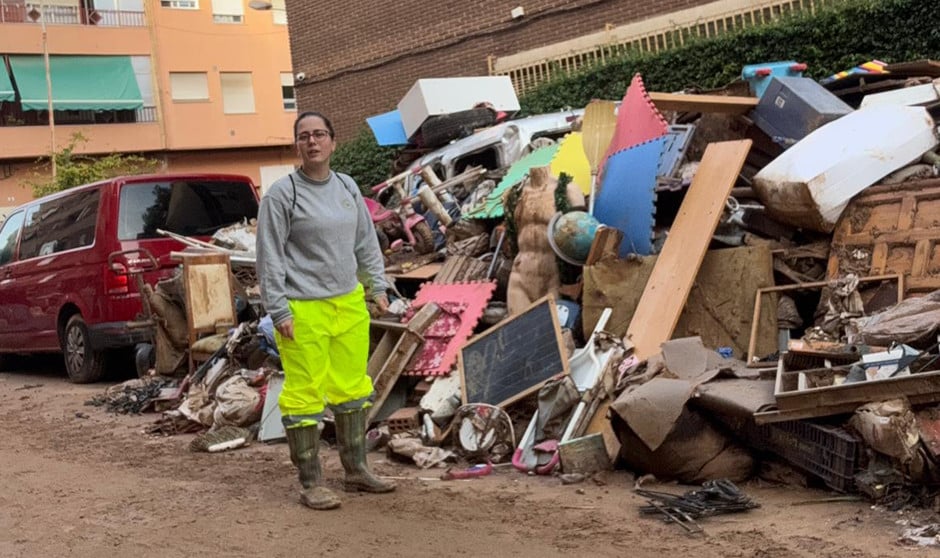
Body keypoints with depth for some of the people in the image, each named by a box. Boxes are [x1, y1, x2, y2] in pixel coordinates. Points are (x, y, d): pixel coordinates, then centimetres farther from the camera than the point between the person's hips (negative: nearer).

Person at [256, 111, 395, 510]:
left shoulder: (348, 188, 11)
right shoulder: (282, 193, -7)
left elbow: (367, 242, 20)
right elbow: (269, 256, -8)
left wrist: (377, 286, 15)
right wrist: (279, 310, -12)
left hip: (350, 305, 6)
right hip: (304, 311, -6)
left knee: (353, 388, 14)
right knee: (304, 395, -2)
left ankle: (356, 470, 27)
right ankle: (311, 484, 8)